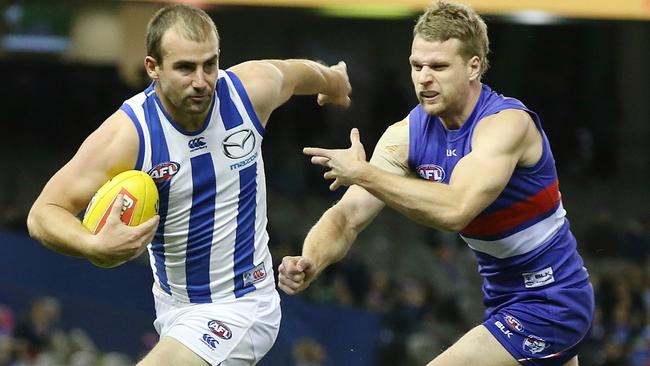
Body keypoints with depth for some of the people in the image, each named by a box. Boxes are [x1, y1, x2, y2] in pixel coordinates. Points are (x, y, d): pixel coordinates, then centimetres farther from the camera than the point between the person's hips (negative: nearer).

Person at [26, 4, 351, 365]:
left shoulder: (252, 88, -15)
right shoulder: (126, 135, -21)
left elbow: (298, 73, 11)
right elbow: (44, 213, -20)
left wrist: (332, 80, 34)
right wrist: (94, 246, -41)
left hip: (240, 306, -2)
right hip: (173, 304, 2)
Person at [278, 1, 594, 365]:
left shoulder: (506, 123, -25)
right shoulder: (407, 134, -4)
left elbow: (455, 209, -40)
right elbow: (348, 217, -9)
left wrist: (363, 173, -36)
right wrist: (311, 263, -30)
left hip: (548, 302, -8)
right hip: (504, 298, 9)